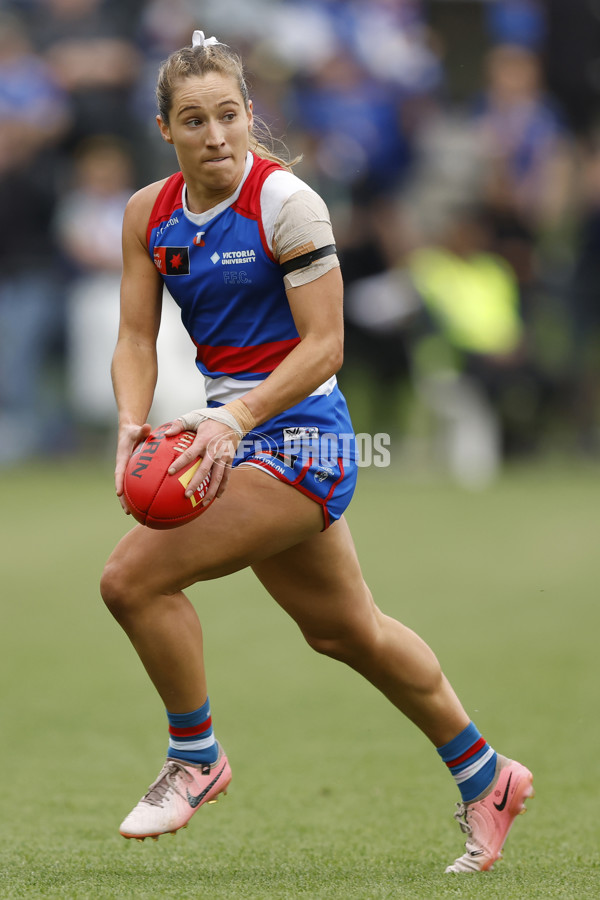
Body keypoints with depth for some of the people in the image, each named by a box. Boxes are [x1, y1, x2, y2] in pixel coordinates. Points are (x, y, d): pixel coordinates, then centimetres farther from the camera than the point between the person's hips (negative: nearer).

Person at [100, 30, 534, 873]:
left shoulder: (285, 201, -16)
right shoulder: (150, 213, 3)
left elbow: (324, 344, -17)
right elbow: (136, 338, 2)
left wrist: (235, 417, -28)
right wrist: (133, 422, -17)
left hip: (298, 434, -8)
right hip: (238, 440, 8)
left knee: (133, 575, -18)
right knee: (344, 629, 19)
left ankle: (195, 757, 3)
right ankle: (485, 777, 35)